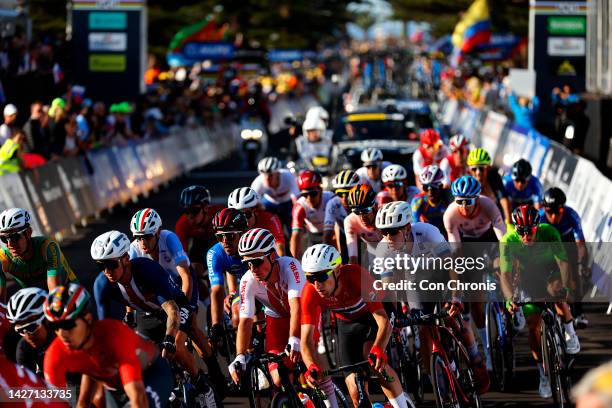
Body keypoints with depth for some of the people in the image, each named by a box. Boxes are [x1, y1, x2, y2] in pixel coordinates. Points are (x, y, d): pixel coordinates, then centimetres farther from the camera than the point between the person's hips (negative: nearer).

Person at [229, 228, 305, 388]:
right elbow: (245, 321, -30)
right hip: (276, 319, 1)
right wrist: (240, 357, -43)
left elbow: (296, 305, -44)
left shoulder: (289, 266, -35)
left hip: (304, 314, -1)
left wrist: (294, 341, -57)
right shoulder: (248, 281, -27)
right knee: (280, 380, -13)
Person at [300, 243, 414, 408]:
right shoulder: (310, 294, -30)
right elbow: (307, 340, -33)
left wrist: (377, 350, -61)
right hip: (347, 325, 3)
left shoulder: (357, 276, -38)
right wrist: (312, 368, -53)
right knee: (356, 392, -9)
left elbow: (384, 321, -43)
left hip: (371, 316, -3)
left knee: (376, 363, -31)